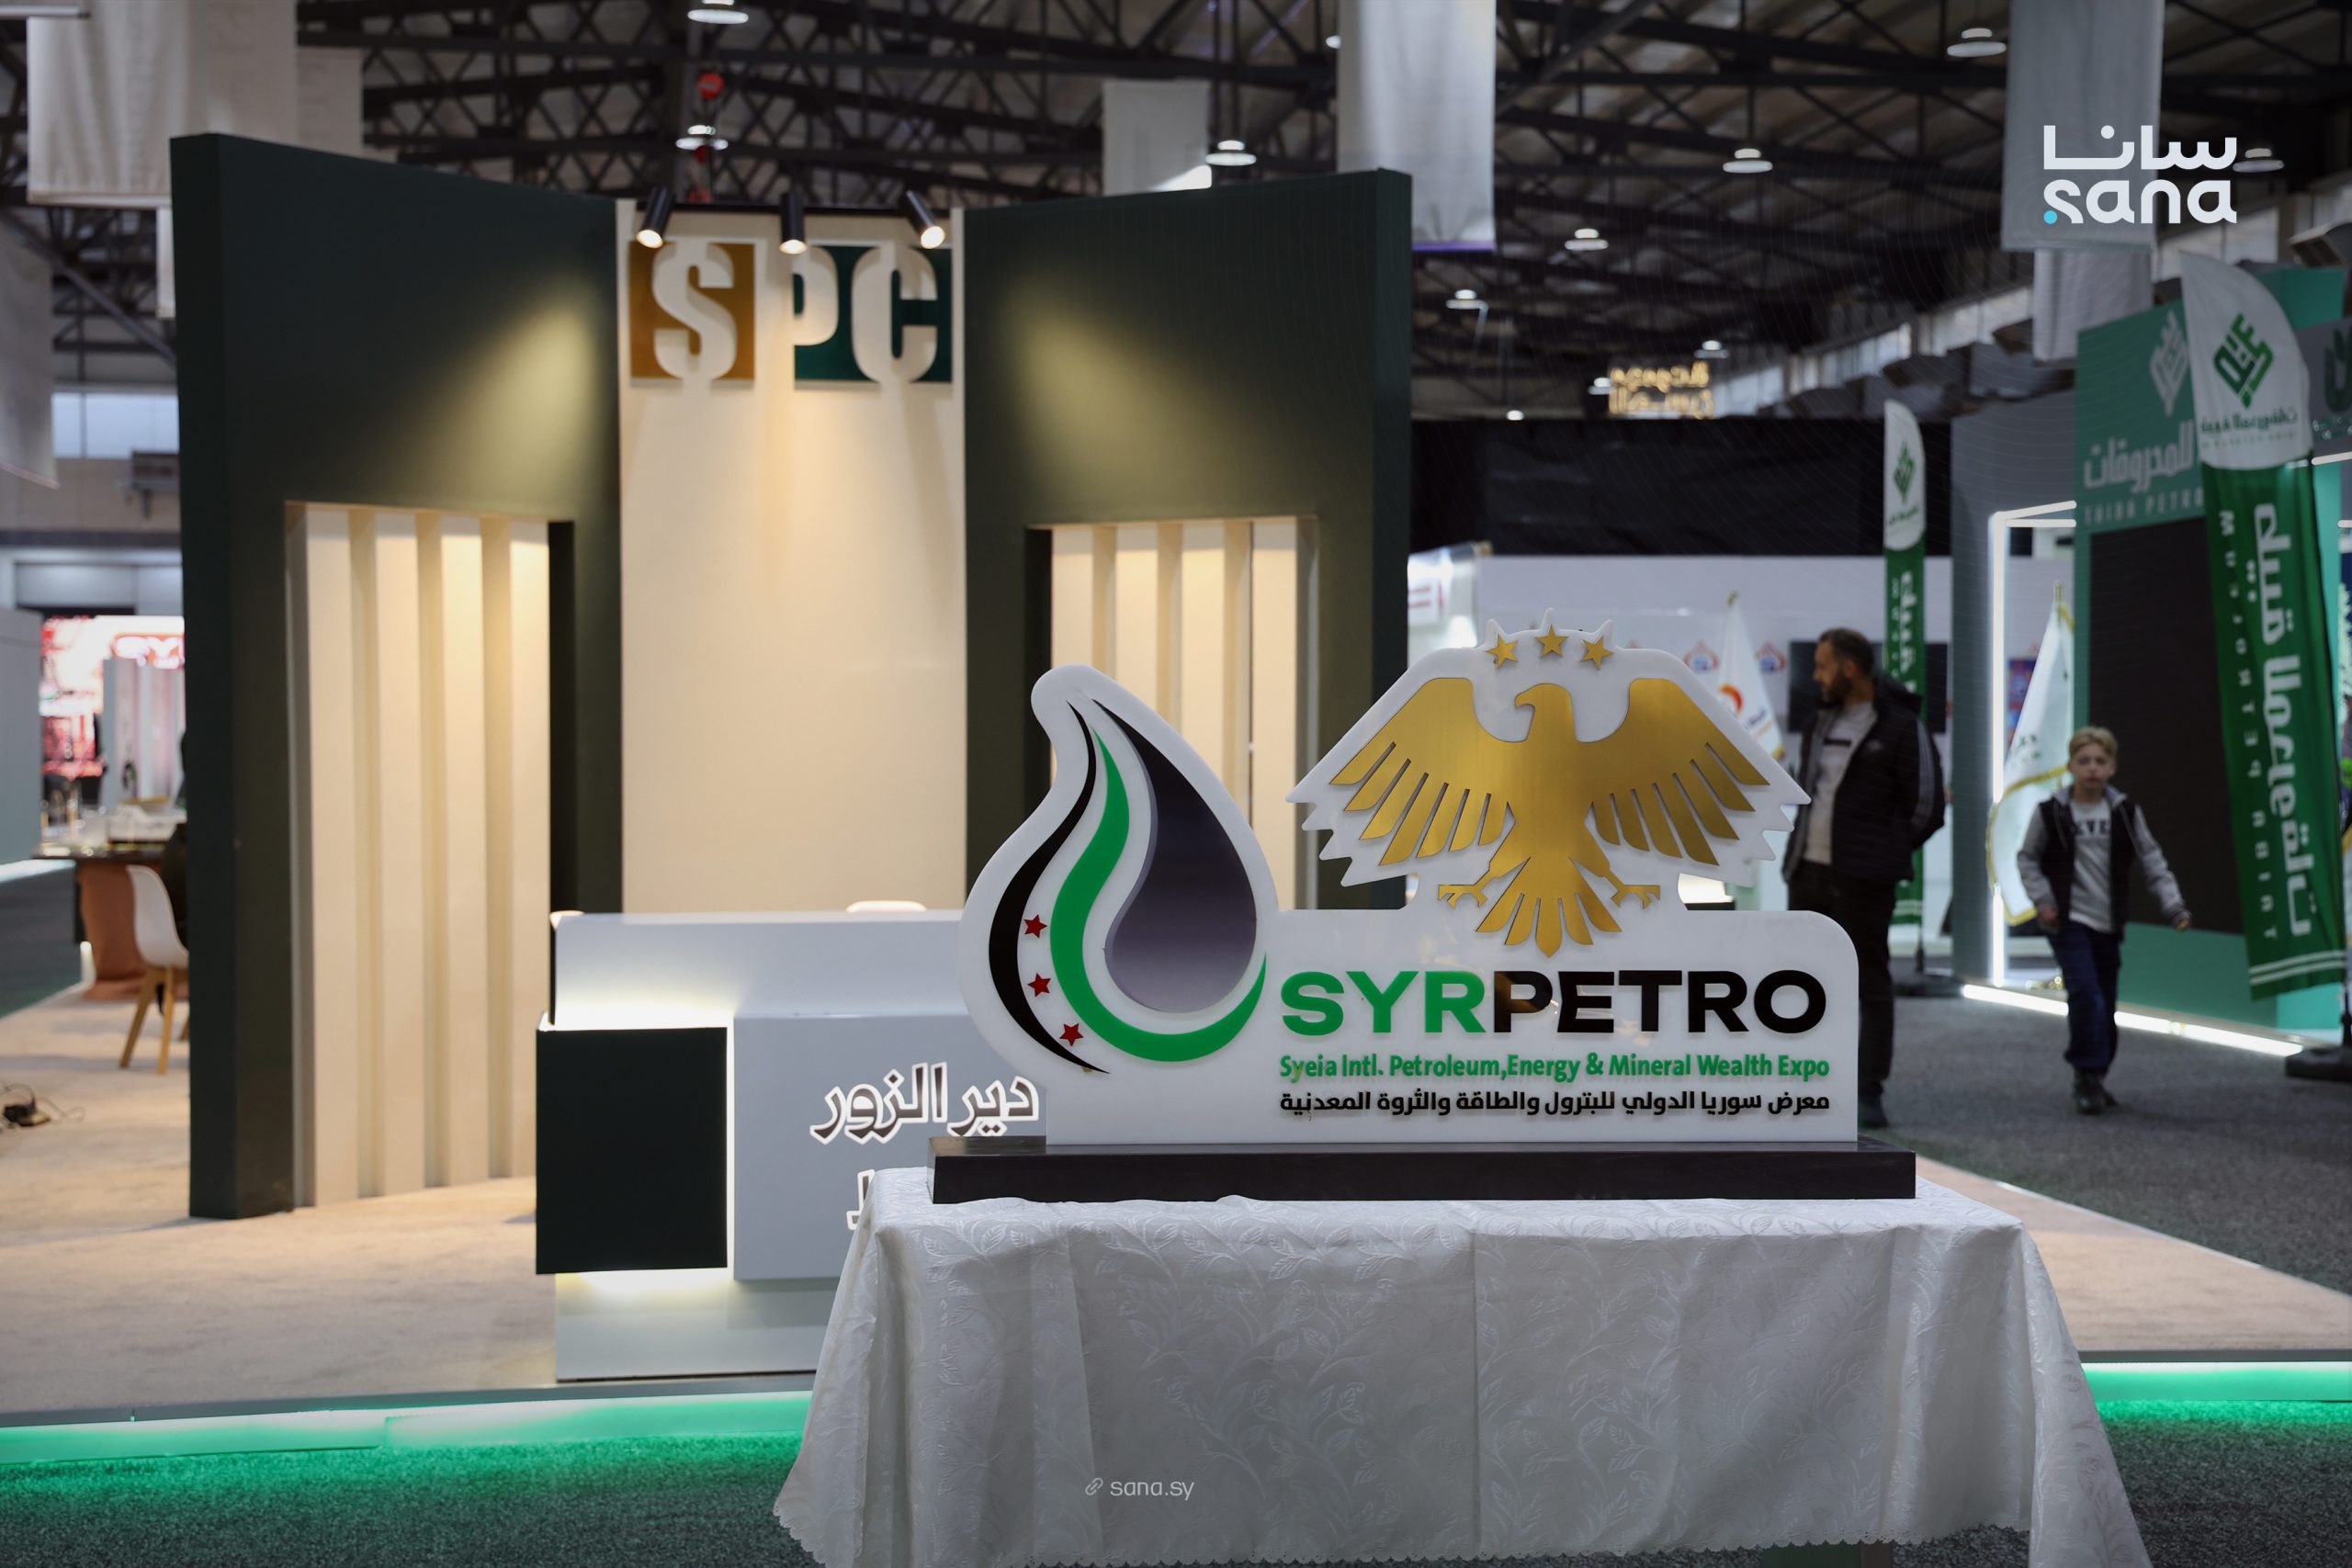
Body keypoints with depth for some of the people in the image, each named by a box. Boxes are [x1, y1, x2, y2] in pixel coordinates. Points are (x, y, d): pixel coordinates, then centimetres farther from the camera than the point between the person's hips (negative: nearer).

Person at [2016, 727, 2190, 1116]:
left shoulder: (2126, 812, 3)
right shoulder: (2051, 812, -4)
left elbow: (2151, 861, 6)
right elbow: (2027, 858, 6)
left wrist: (2173, 905, -4)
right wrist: (2042, 898, -6)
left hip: (2108, 924, 4)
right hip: (2068, 921, -3)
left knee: (2105, 1005, 9)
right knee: (2085, 994, -19)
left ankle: (2093, 1078, 24)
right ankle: (2087, 1076, -9)